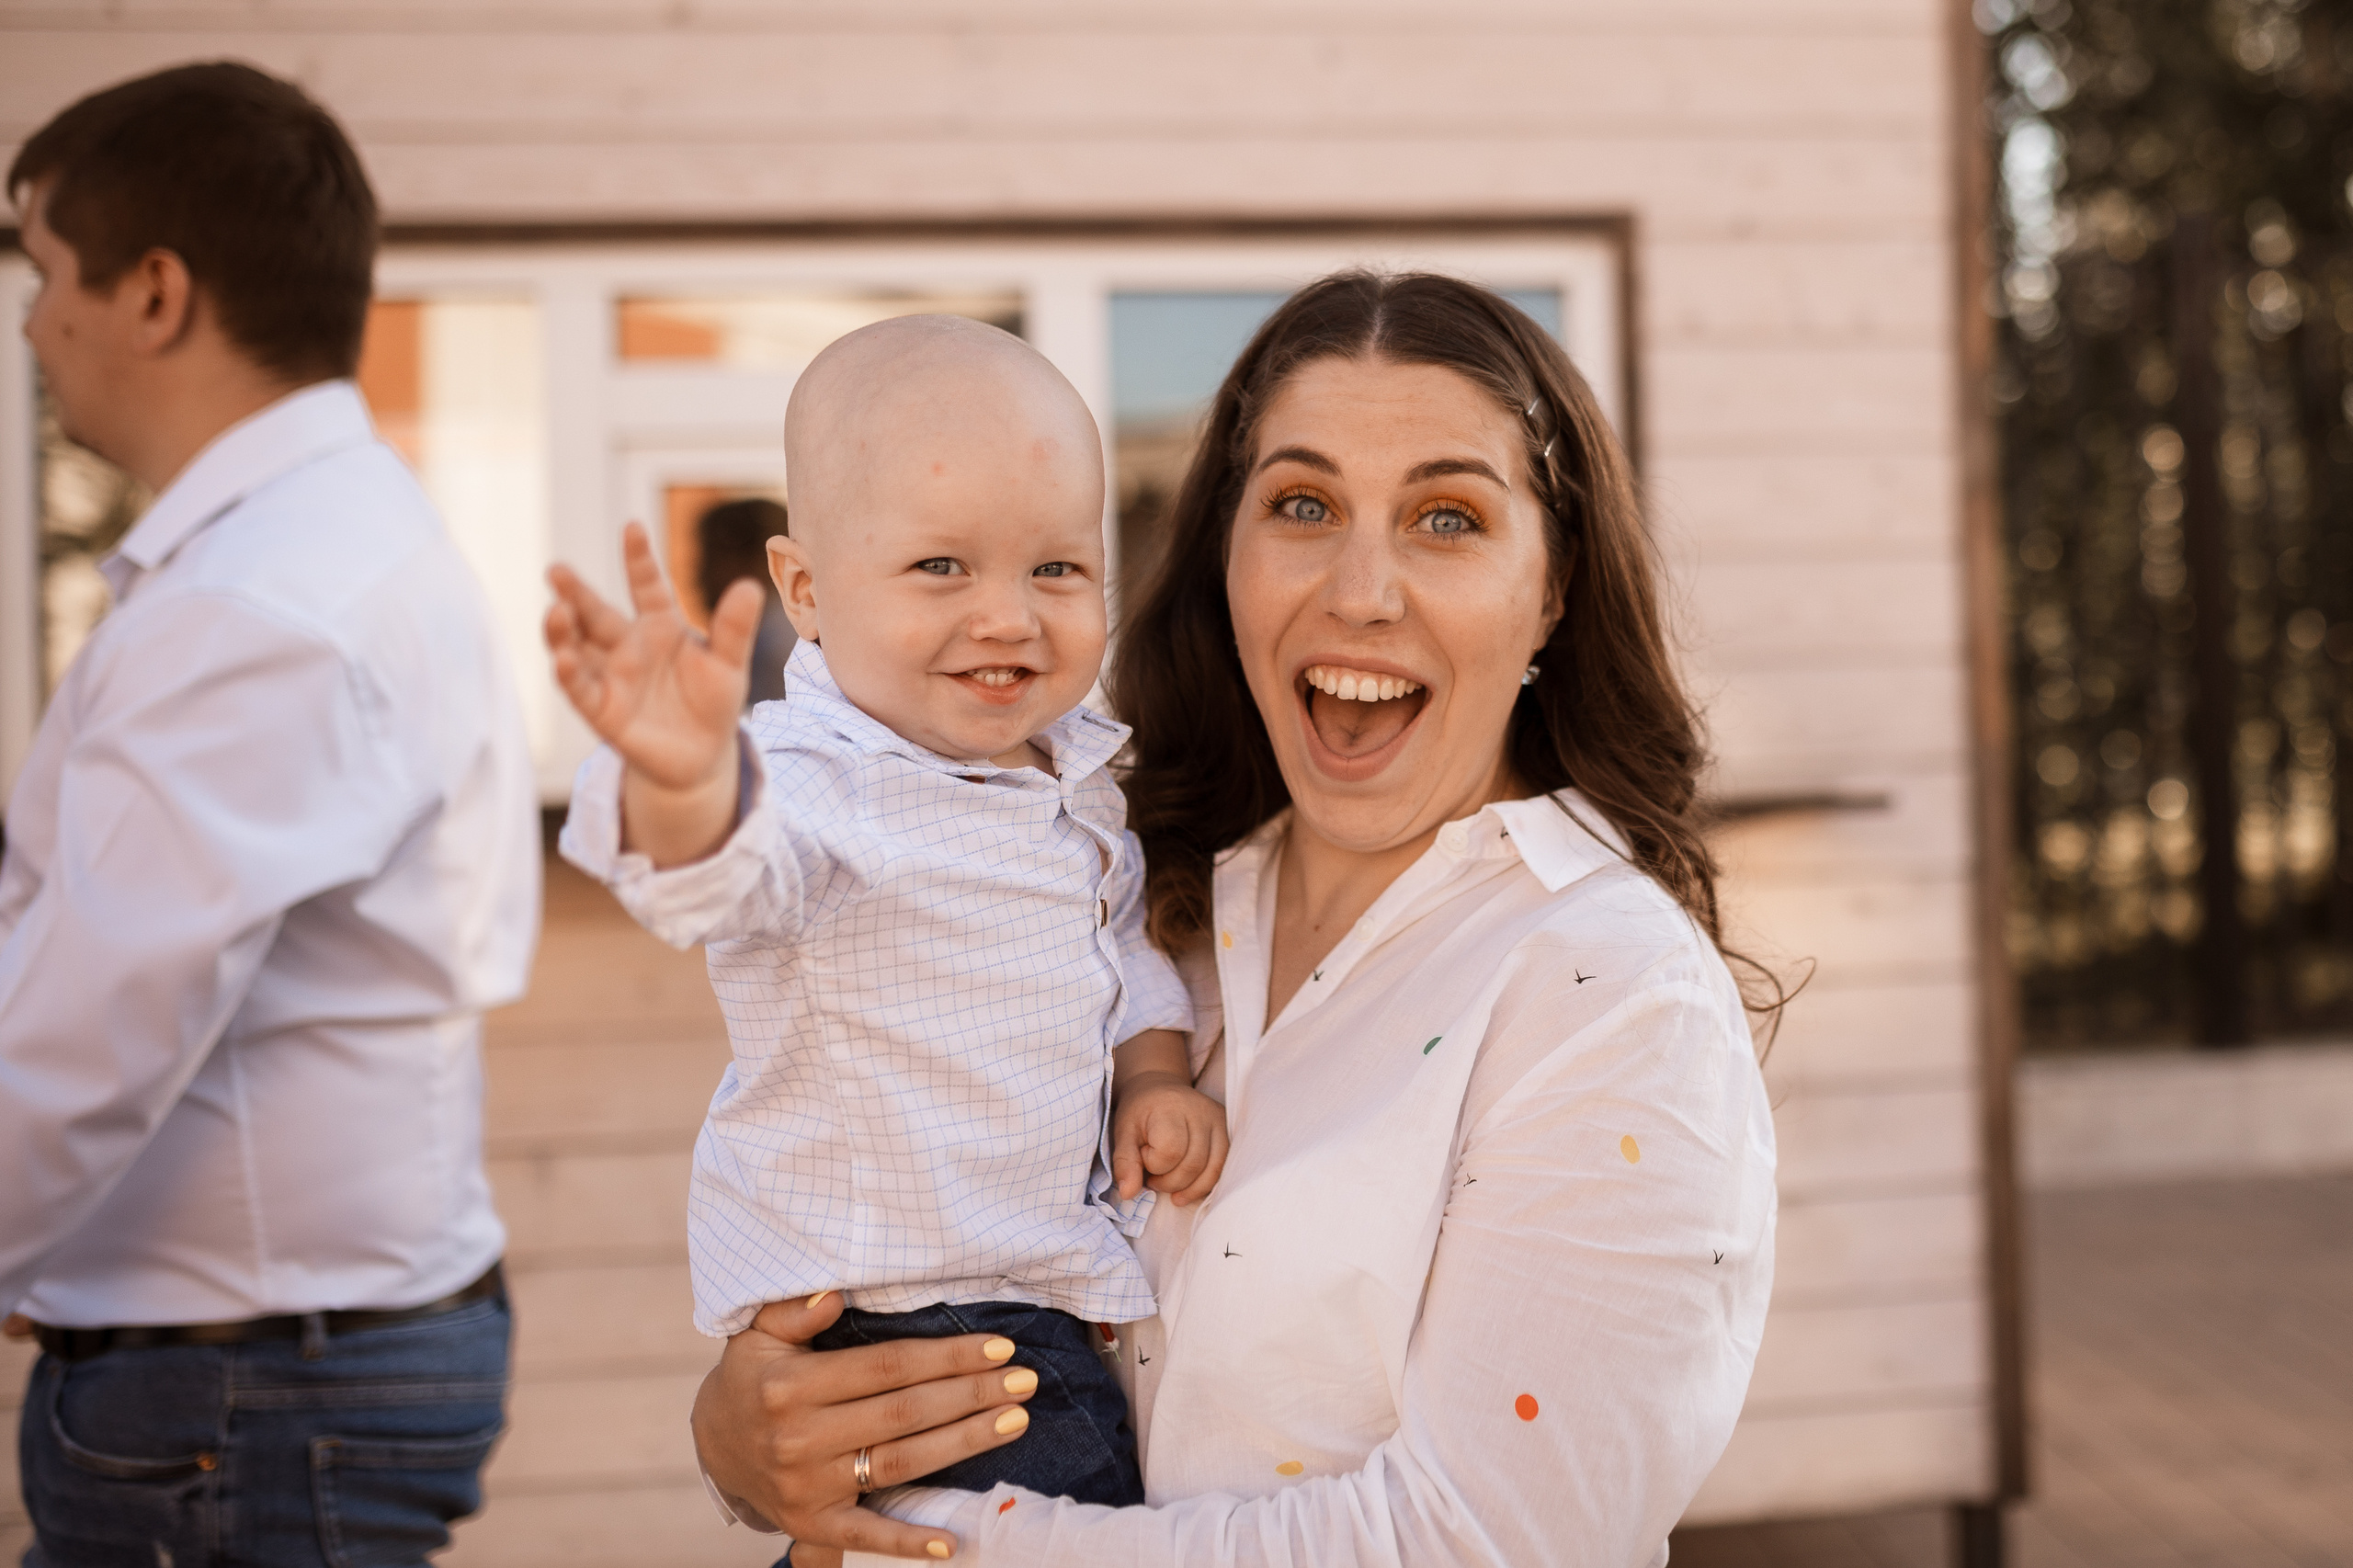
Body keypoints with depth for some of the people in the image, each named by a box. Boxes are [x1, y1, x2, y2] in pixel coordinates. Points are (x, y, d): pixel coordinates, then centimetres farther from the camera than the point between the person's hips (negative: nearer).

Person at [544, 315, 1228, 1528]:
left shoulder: (1076, 772, 4)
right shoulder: (816, 781, -21)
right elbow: (729, 870, -44)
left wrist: (1155, 1074, 4)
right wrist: (683, 782, -65)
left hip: (1053, 1280, 8)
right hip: (883, 1312, -8)